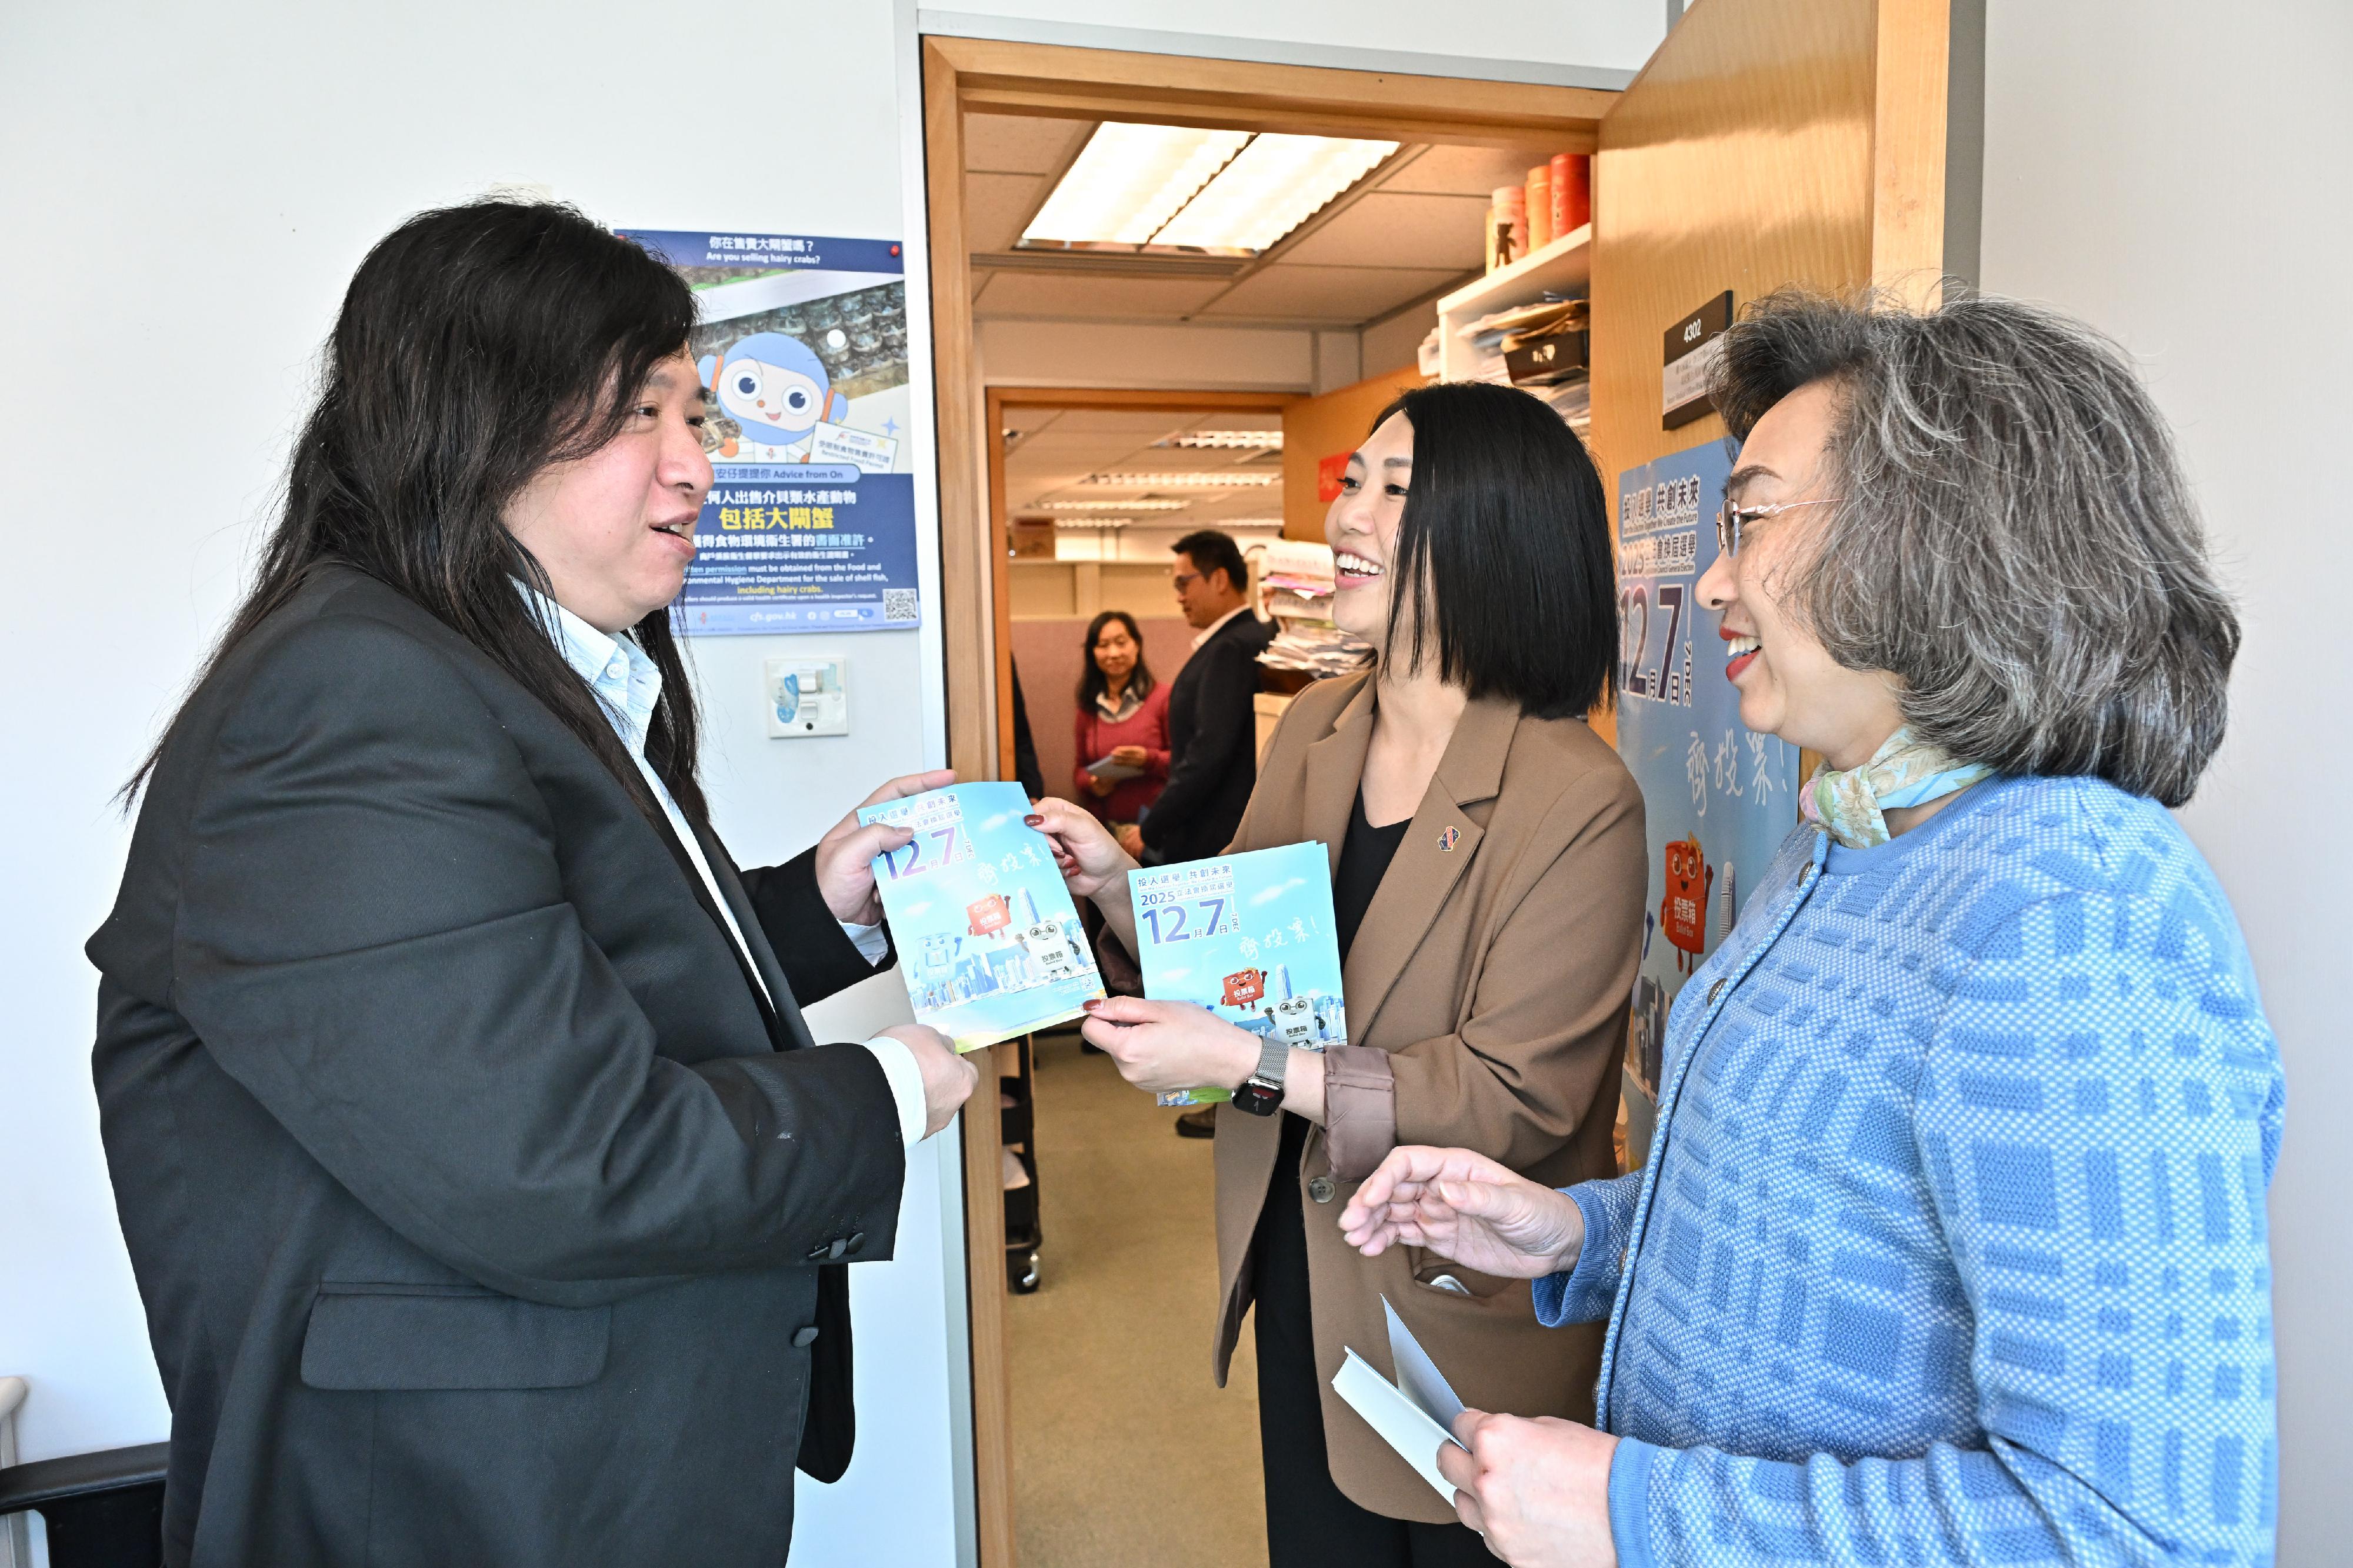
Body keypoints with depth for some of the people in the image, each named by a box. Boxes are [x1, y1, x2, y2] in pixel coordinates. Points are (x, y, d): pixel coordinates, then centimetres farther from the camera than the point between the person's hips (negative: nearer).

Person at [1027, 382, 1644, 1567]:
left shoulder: (1580, 801, -21)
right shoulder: (1311, 729, 0)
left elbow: (1516, 1099, -22)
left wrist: (1250, 1062, -28)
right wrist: (1122, 885, -10)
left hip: (1462, 1316, -5)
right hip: (1296, 1274, 6)